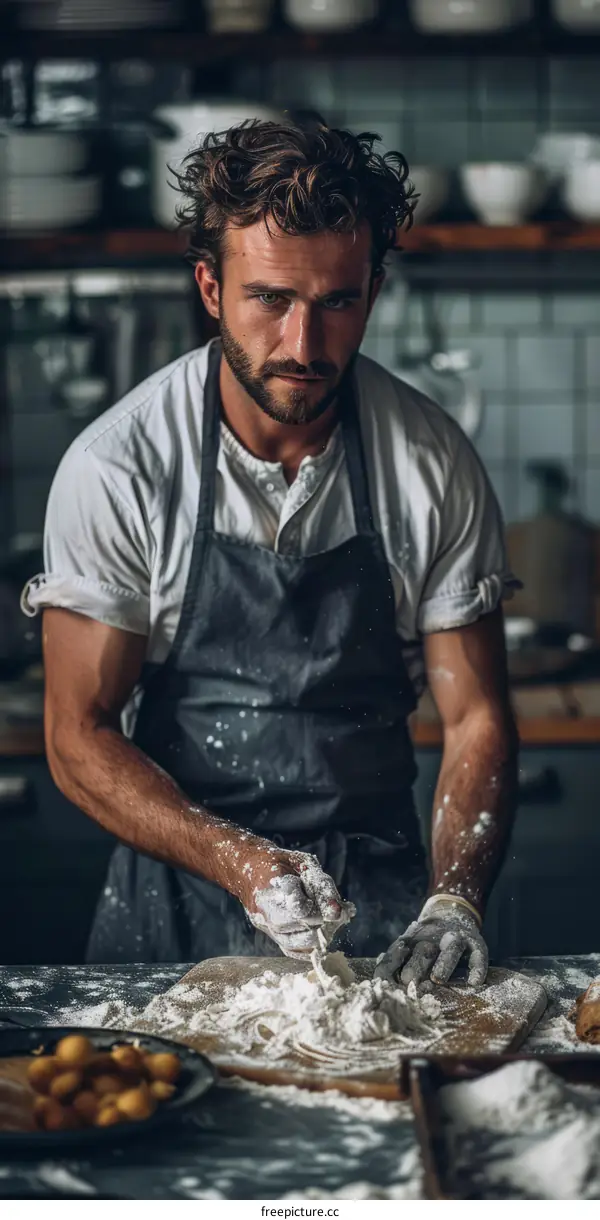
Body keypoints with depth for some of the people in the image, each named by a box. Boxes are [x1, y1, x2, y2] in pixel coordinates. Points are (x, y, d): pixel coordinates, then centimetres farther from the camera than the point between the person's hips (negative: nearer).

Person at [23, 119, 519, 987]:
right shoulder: (114, 468, -9)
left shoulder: (434, 464, -3)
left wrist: (454, 900, -14)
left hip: (380, 906, 2)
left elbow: (475, 719, 2)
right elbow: (79, 737, -6)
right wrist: (238, 862, -20)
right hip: (177, 905, -1)